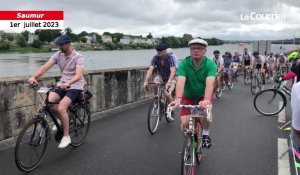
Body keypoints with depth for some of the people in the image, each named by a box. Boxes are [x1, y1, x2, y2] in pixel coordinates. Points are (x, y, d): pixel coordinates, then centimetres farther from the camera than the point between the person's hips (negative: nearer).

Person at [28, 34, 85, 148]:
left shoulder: (78, 57, -13)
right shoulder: (58, 54, 1)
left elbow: (78, 75, -28)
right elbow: (45, 67, -9)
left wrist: (68, 83, -47)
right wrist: (34, 77, -26)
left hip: (75, 87, -6)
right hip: (62, 85, 6)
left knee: (61, 108, -26)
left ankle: (66, 137, -9)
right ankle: (62, 120, 10)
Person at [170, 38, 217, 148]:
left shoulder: (210, 64, -20)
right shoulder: (184, 63, -19)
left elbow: (209, 83, -36)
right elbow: (180, 82, -32)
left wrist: (206, 100, -53)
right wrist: (178, 99, -49)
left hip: (203, 95, 0)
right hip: (188, 96, 1)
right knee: (185, 123, -14)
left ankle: (205, 134, 0)